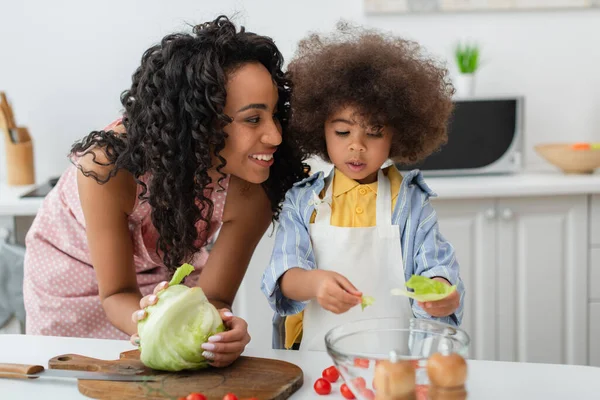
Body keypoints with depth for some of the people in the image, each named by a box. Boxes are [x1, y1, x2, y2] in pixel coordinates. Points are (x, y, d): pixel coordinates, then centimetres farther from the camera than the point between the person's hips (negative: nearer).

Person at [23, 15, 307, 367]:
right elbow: (117, 294, -30)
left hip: (167, 271, 1)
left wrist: (223, 330, -48)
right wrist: (148, 324, -52)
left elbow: (212, 297, -25)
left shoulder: (252, 192, -32)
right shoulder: (110, 164, -38)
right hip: (72, 268, -1)